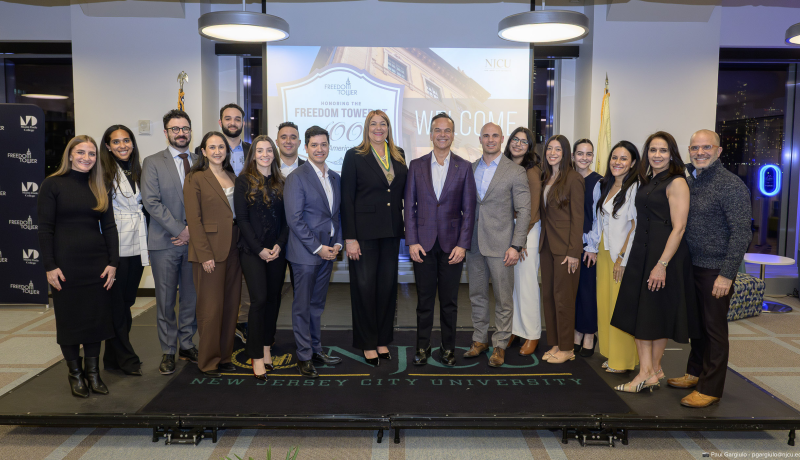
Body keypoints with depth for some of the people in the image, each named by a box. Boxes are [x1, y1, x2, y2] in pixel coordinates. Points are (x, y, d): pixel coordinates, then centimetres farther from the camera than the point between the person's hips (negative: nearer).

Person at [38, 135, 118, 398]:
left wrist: (113, 263, 0)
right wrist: (50, 266, -10)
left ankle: (93, 371, 21)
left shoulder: (99, 188, 9)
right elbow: (45, 228, -5)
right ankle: (75, 373, 20)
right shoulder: (53, 184, -2)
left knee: (96, 316, 7)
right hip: (65, 263, -3)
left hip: (97, 262, 3)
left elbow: (109, 226, 7)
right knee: (69, 318, 6)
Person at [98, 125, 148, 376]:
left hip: (136, 247, 6)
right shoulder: (104, 172, -5)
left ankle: (113, 357, 23)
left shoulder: (137, 171, 13)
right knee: (117, 304, 2)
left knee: (127, 301, 11)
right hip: (115, 247, -6)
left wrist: (146, 243, 14)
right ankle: (126, 359, 12)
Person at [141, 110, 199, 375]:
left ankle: (186, 345, 23)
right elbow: (151, 202, -9)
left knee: (191, 298, 9)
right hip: (164, 243, -2)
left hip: (194, 241, 3)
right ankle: (168, 351, 16)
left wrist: (192, 229, -8)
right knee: (166, 301, 4)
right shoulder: (152, 163, 1)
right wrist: (179, 229, -14)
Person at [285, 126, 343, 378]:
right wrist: (317, 248, -15)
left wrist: (337, 243, 2)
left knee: (317, 304, 15)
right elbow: (294, 219, -14)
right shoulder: (296, 178, -9)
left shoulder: (335, 178, 11)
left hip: (328, 251, 6)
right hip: (306, 252, -6)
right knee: (302, 306, 4)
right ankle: (304, 356, 14)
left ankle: (316, 348, 26)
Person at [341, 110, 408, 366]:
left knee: (387, 285, 10)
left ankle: (383, 340, 25)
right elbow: (346, 199, -7)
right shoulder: (354, 156, -3)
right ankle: (368, 344, 17)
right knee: (365, 286, 3)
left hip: (391, 231, 4)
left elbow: (404, 190, 14)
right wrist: (349, 237, -12)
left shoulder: (398, 156, 10)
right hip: (364, 230, -4)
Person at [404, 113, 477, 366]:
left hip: (452, 244, 0)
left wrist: (463, 245, -7)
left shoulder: (464, 167, 3)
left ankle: (448, 348, 22)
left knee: (449, 301, 8)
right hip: (423, 243, 0)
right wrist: (412, 241, -4)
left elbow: (469, 209, 1)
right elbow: (409, 206, 4)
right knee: (424, 300, 8)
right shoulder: (416, 165, 5)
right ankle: (422, 347, 21)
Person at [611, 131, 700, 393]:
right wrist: (624, 254, 14)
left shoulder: (676, 183, -11)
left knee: (658, 312, 1)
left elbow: (678, 227, -17)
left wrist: (662, 264, -22)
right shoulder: (647, 182, 13)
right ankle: (648, 372, 14)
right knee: (639, 311, 7)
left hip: (665, 254, -8)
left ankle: (653, 370, 12)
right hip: (640, 253, 8)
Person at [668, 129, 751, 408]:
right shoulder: (690, 181, 9)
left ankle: (710, 388, 14)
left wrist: (727, 273, -20)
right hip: (692, 265, 7)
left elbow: (741, 233, -17)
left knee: (714, 328, 3)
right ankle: (695, 372, 33)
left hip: (716, 269, -7)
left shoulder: (731, 185, -13)